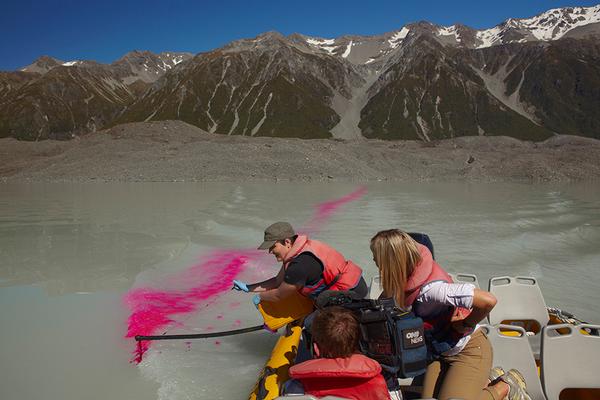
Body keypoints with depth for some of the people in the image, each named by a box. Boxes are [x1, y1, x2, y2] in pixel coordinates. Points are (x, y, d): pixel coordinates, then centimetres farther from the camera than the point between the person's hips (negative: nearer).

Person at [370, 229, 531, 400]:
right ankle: (486, 381, 19)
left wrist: (466, 324, -23)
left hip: (468, 351, -7)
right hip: (440, 352, 8)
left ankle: (506, 386, 10)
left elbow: (488, 300, -41)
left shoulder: (430, 289, -36)